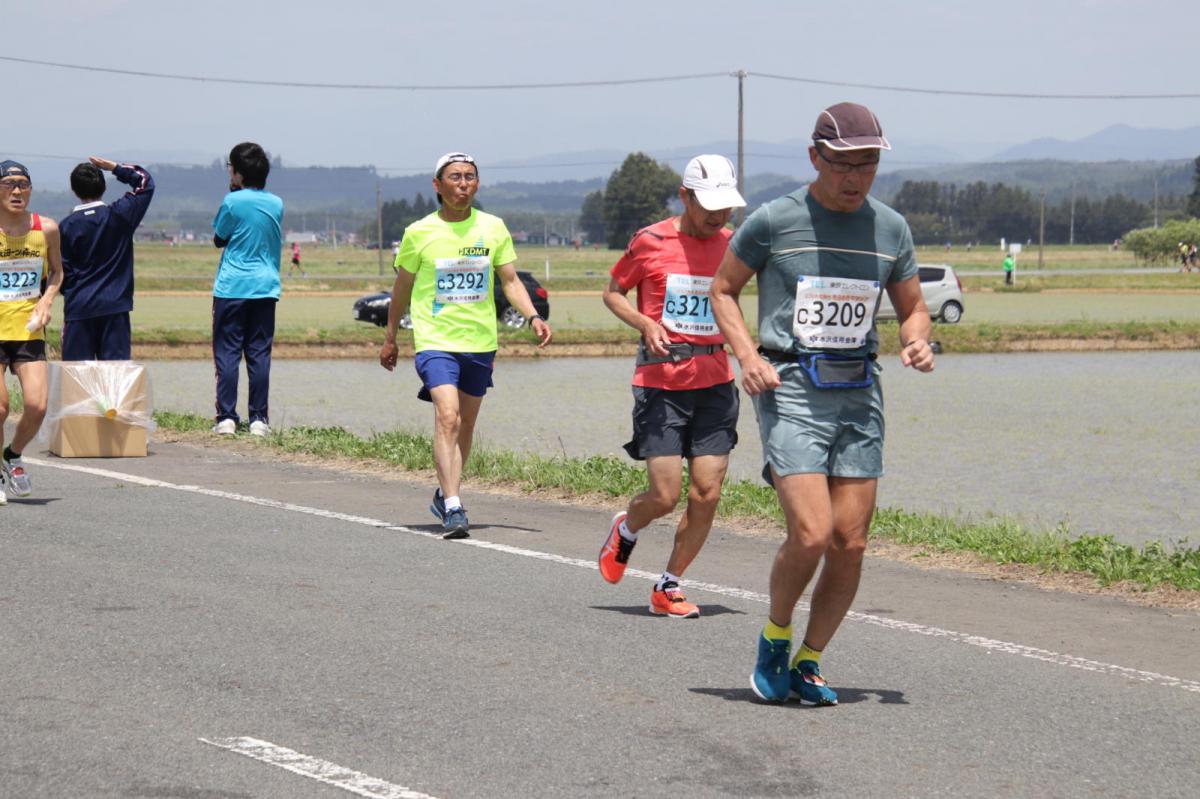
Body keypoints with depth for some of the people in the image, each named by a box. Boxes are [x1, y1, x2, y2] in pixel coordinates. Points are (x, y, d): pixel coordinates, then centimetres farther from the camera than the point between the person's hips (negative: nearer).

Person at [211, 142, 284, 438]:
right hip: (265, 288, 4)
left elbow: (218, 239, 4)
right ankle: (259, 419, 2)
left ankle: (226, 418, -4)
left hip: (231, 288, -4)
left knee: (227, 353, 0)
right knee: (259, 354, 4)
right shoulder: (276, 204, 6)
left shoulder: (234, 201, -8)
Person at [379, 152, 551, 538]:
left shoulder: (493, 228, 4)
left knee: (466, 425, 12)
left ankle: (445, 493, 31)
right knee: (447, 416, -20)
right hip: (435, 340, -3)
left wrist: (533, 317, -9)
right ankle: (453, 508, -25)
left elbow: (510, 281, 7)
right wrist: (390, 338, 15)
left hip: (480, 341, 3)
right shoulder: (419, 232, -1)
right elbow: (402, 287, 10)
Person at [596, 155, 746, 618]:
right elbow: (612, 292, 7)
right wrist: (645, 324, -11)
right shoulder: (651, 242, -4)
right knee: (665, 496, -6)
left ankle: (668, 588, 12)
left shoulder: (733, 245, 6)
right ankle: (626, 529, 29)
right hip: (660, 383, -3)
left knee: (707, 494, -4)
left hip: (715, 385, 3)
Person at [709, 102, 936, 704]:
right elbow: (722, 290, 8)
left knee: (851, 543, 0)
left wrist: (917, 342, -4)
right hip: (789, 390, -4)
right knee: (811, 534, -17)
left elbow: (912, 307, 19)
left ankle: (807, 663, 17)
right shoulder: (774, 221, -4)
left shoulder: (890, 228, 8)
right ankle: (774, 640, 9)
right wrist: (747, 356, -7)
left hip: (859, 392, 4)